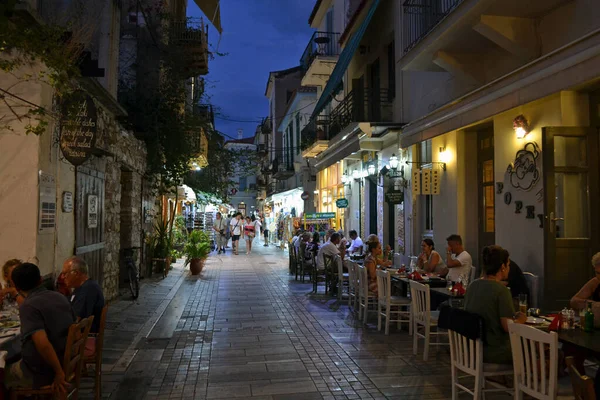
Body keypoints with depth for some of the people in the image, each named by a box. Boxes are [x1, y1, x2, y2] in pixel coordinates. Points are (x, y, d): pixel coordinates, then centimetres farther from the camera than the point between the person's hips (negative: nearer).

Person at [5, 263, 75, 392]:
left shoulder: (28, 306, -21)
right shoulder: (61, 297, 1)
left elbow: (42, 343, -32)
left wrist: (59, 372, -22)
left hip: (40, 373, -7)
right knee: (13, 364, 29)